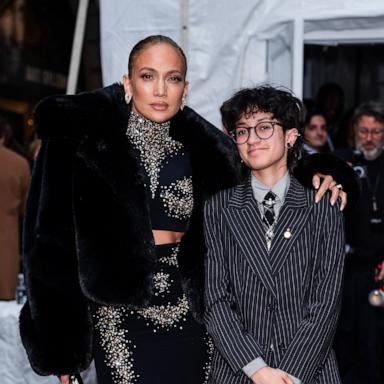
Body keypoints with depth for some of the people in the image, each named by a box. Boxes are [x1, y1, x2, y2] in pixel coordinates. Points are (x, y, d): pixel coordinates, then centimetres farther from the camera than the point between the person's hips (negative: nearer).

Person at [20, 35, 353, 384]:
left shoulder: (202, 152, 5)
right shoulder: (82, 142, -4)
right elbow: (54, 247, -5)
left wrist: (316, 175, -2)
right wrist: (60, 350, -7)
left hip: (192, 326, 3)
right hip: (121, 324, -3)